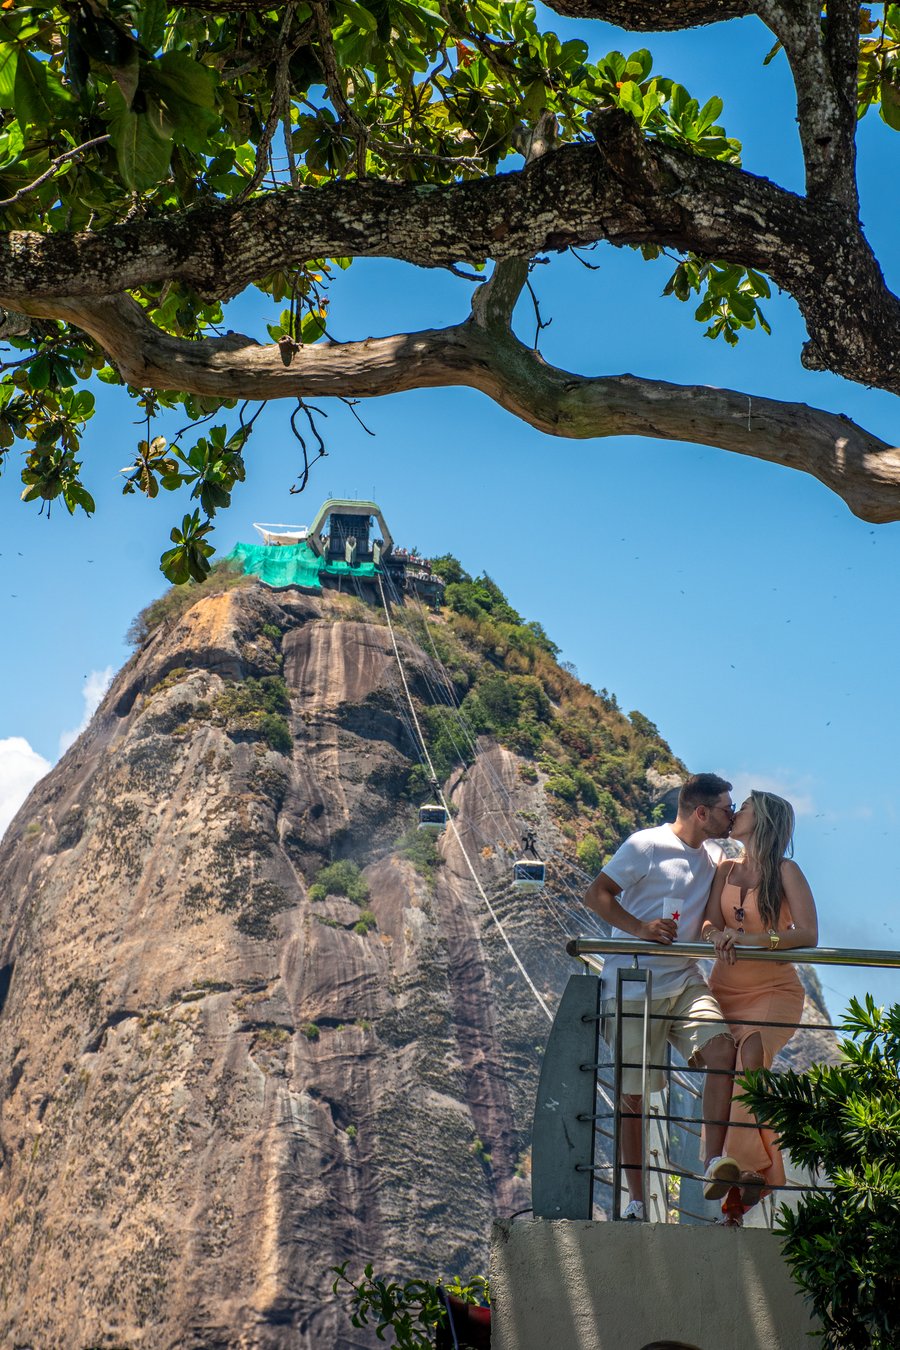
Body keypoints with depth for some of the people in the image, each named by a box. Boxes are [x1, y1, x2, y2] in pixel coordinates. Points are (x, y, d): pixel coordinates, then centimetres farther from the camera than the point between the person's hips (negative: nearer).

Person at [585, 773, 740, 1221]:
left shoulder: (710, 862, 16)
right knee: (632, 1095, 1)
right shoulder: (647, 845, -5)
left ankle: (713, 1165, -20)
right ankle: (636, 1202, 13)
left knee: (721, 1048, -23)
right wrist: (639, 927, -22)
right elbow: (596, 894, -7)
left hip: (685, 981, 5)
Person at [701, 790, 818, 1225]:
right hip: (726, 987, 5)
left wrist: (753, 938, -25)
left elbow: (808, 935, -15)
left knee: (751, 1053, -28)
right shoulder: (726, 869, 9)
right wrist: (717, 935, -21)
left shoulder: (785, 871, -6)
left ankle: (751, 1166, -22)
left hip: (774, 989, -5)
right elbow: (710, 921, 2)